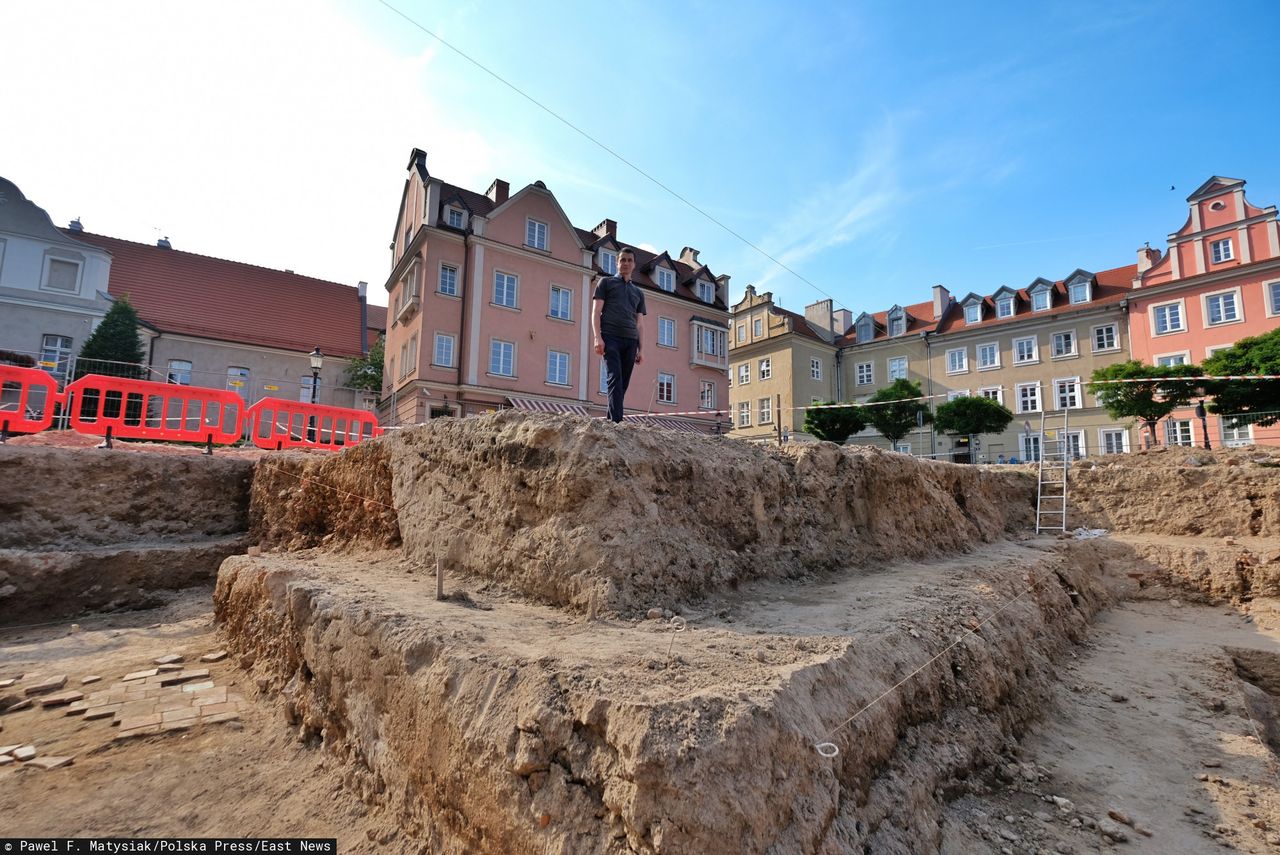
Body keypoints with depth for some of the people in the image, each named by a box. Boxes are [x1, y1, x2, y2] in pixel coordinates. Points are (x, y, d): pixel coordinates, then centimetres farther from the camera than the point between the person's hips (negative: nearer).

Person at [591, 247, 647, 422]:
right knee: (615, 379, -18)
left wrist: (640, 349, 10)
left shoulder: (639, 292, 27)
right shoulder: (606, 282, 16)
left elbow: (640, 324, 22)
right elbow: (596, 311, 5)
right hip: (610, 337, -4)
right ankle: (616, 421, -26)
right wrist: (597, 337, -9)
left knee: (623, 384, -3)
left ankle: (610, 419, 1)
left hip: (631, 341, 4)